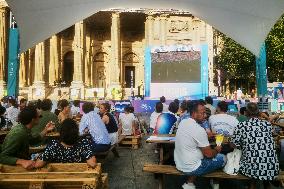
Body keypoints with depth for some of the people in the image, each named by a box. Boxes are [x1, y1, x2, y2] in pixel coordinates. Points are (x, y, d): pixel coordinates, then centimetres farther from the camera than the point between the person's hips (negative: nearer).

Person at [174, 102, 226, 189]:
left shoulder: (183, 122, 2)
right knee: (222, 158, 5)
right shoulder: (199, 130, -22)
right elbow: (209, 154, -15)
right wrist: (217, 150, 5)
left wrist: (207, 136, 11)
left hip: (179, 164, 7)